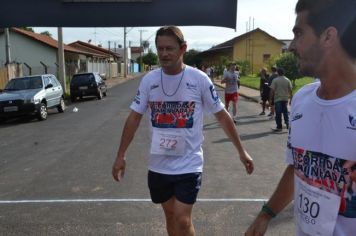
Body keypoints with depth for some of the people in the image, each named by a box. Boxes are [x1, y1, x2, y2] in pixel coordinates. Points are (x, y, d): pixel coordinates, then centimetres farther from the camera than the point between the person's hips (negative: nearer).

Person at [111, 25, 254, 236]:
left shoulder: (199, 79, -10)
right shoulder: (149, 80, -3)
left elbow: (222, 115, -2)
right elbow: (134, 118, 3)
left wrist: (241, 151, 0)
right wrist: (121, 156, 3)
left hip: (189, 164, -3)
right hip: (158, 165, 4)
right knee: (170, 216, 18)